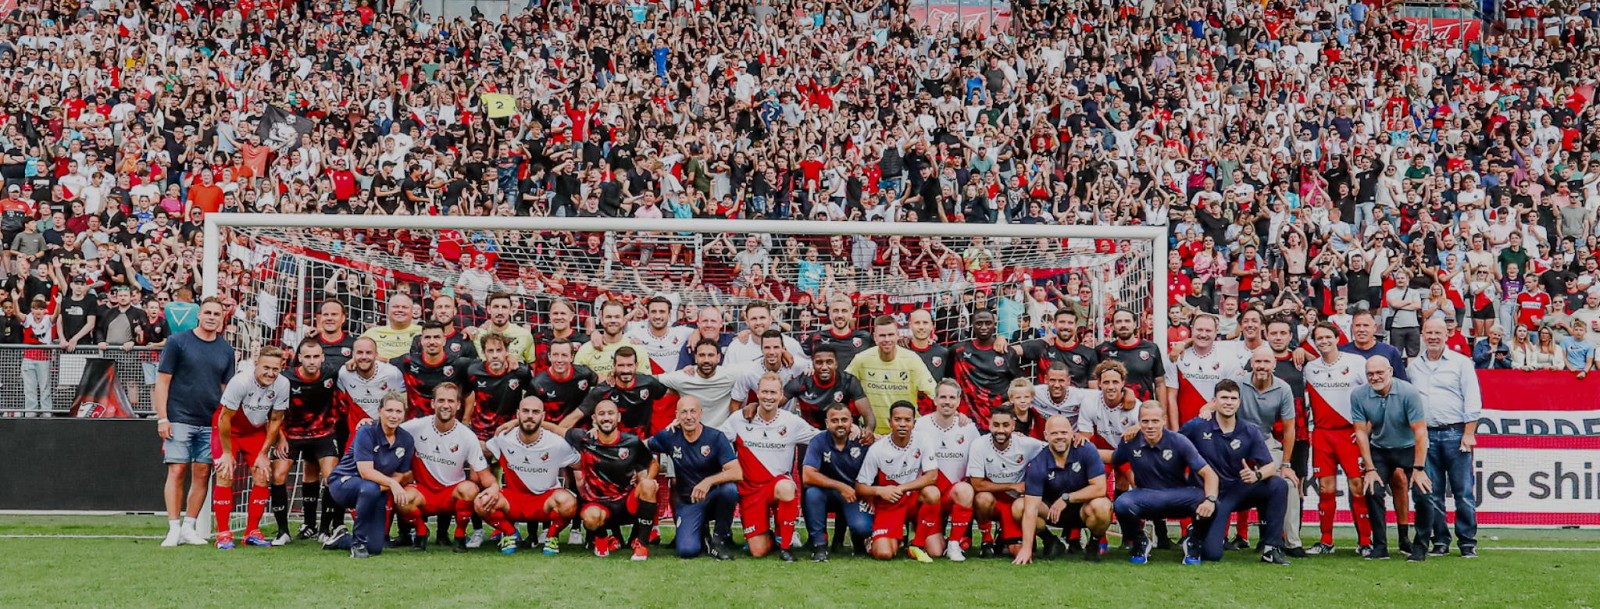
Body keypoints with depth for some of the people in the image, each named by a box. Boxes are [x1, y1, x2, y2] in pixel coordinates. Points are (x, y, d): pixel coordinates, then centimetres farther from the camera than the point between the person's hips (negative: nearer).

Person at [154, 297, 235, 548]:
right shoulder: (177, 342, -2)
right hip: (179, 420, -4)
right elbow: (162, 381, -3)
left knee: (202, 475, 3)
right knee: (177, 471, -6)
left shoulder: (226, 350, 10)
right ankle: (173, 529, -1)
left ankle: (189, 527, 12)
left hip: (211, 423, 4)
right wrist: (162, 418, -9)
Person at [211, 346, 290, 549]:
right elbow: (225, 418, -21)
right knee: (225, 476, -14)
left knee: (262, 476, -5)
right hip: (229, 430, -4)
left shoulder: (282, 384, -20)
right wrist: (227, 453, -15)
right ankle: (223, 534, -6)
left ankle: (252, 532, 6)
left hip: (256, 431, 4)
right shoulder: (240, 382, -32)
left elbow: (275, 420, -6)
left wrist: (263, 454, -4)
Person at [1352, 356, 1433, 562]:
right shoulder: (1358, 395, -13)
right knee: (1372, 491, -13)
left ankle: (1420, 547, 3)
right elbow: (1361, 431, -8)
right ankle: (1380, 547, -1)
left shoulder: (1408, 393, -22)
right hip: (1379, 450, 2)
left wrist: (1418, 469, -21)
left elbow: (1420, 431, -20)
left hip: (1409, 448, -2)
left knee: (1423, 494, -14)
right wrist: (1370, 469, -11)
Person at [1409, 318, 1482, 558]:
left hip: (1455, 433, -3)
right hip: (1426, 435, 3)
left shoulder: (1460, 362, 3)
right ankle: (1440, 541, 11)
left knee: (1464, 492, -4)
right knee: (1432, 494, 4)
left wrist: (1468, 433, -9)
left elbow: (1473, 400, -1)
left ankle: (1468, 542, 3)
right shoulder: (1414, 366, 14)